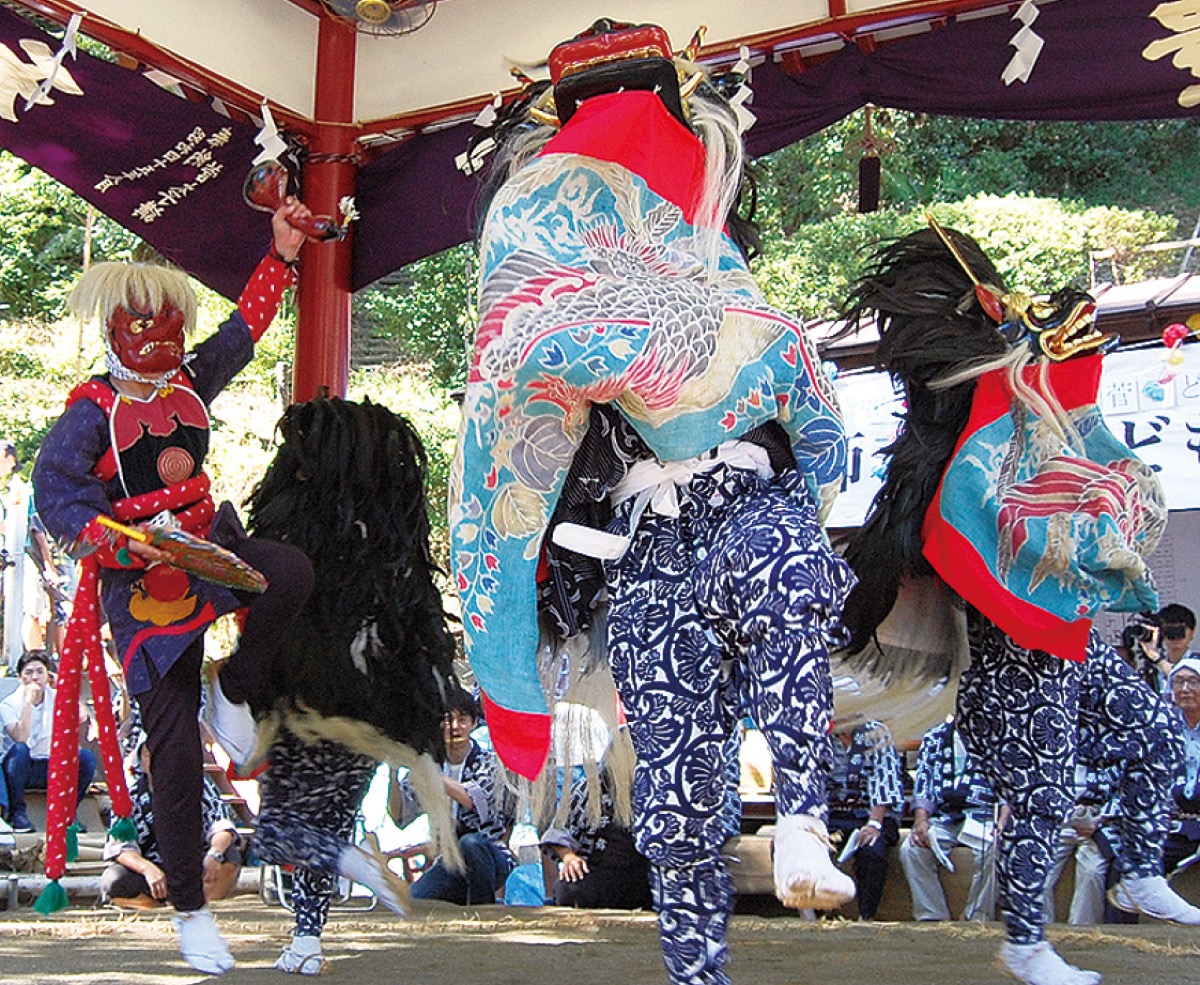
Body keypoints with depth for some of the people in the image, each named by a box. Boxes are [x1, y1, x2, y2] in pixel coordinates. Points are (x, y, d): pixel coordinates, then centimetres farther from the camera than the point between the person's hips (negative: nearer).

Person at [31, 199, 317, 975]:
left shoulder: (191, 382, 9)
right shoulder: (95, 410, -7)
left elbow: (246, 326, 20)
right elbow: (54, 485, -17)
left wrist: (283, 254, 18)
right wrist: (116, 547, -31)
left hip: (210, 547, 5)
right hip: (144, 583, -5)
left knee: (292, 571, -32)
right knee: (175, 748, -5)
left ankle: (233, 692, -3)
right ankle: (191, 910, 8)